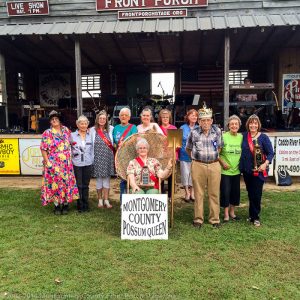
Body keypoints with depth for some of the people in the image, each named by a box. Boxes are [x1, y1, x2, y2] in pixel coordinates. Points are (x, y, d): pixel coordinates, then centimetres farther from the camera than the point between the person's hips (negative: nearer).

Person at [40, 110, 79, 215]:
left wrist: (70, 157, 15)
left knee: (67, 182, 6)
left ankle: (66, 204, 20)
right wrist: (47, 162, -12)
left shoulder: (66, 130, 8)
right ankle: (57, 205, 15)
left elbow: (70, 143, 21)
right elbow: (43, 149, -6)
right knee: (55, 183, 2)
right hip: (54, 164, -3)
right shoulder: (47, 133, -4)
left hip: (67, 163, 4)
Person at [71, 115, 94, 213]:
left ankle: (86, 205, 20)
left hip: (88, 163, 2)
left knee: (86, 185, 10)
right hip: (77, 164, -1)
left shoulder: (90, 135, 6)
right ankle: (80, 206, 12)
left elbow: (93, 148, 8)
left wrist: (92, 159, 5)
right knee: (79, 185, 2)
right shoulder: (73, 135, 2)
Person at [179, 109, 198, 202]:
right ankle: (187, 193, 17)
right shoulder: (183, 128, 1)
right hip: (185, 155, -1)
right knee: (185, 173, 4)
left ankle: (192, 192, 21)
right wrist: (184, 148, -8)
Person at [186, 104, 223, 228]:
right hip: (198, 166, -1)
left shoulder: (217, 131, 3)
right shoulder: (194, 132, -1)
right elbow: (188, 149, 13)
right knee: (198, 193, 6)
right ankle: (198, 219, 17)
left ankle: (215, 219, 18)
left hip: (214, 165, 1)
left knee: (214, 193, 6)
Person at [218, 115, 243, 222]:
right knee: (225, 191, 1)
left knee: (236, 191, 12)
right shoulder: (223, 136, -9)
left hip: (237, 170, 4)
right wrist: (222, 163, -13)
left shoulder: (241, 137, 3)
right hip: (225, 170, -4)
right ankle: (226, 213, 18)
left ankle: (232, 211, 30)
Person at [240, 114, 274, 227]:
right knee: (250, 193, 13)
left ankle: (255, 217, 13)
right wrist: (241, 166, 0)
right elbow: (240, 150, 11)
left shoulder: (263, 137, -5)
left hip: (259, 171, -3)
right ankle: (252, 215, 28)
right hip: (247, 170, 3)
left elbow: (270, 153, -5)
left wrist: (265, 164, -20)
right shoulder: (244, 136, 3)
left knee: (256, 194, -1)